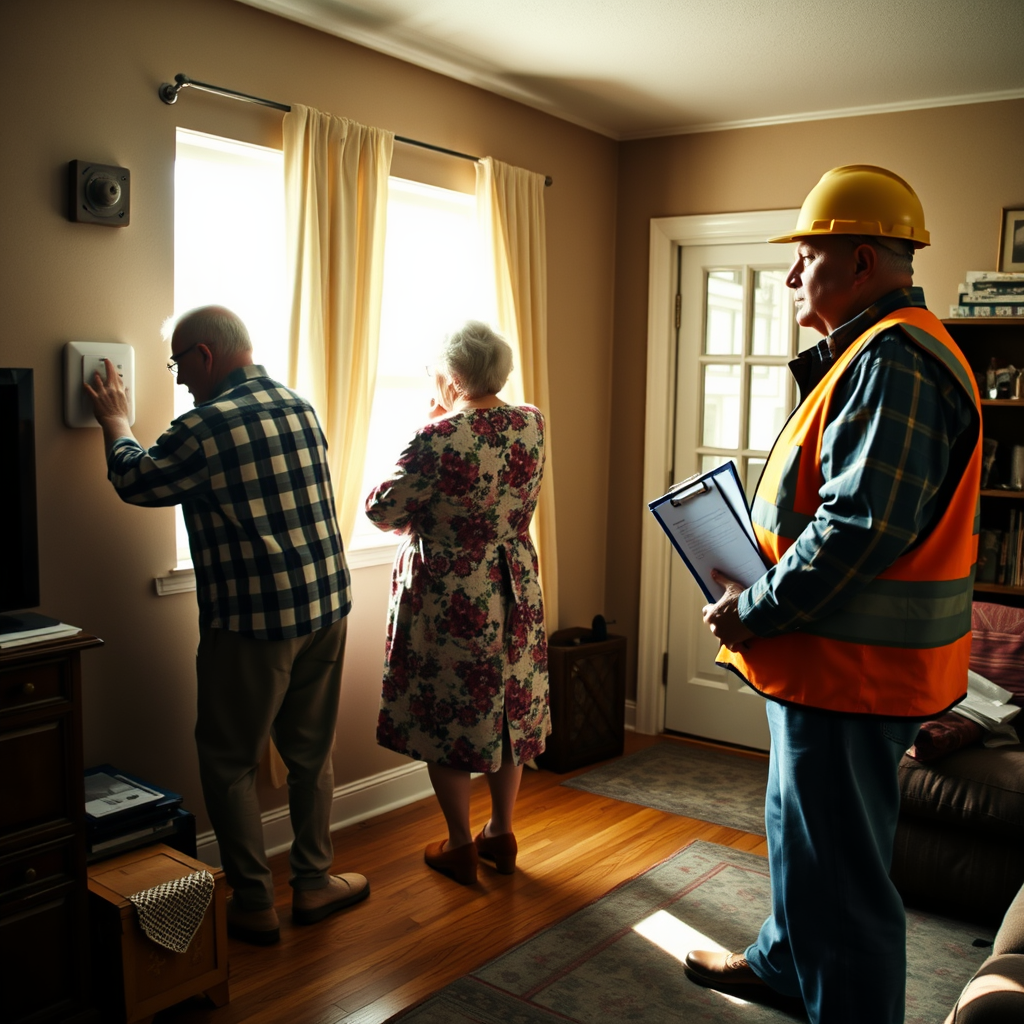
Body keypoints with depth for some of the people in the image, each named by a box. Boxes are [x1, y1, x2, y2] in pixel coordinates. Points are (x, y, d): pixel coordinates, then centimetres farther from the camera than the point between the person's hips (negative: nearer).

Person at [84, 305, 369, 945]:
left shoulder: (207, 426, -15)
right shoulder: (301, 407, 5)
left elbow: (135, 482, 2)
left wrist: (117, 424, 20)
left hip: (252, 619, -6)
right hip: (327, 605, 7)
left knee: (230, 760, 11)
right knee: (312, 750, 18)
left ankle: (255, 904, 19)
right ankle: (314, 883, 29)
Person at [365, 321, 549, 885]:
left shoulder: (439, 439, -22)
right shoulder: (530, 425, -3)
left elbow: (382, 509, -13)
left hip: (448, 600, -6)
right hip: (513, 593, 6)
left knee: (446, 716, 10)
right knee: (509, 708, 17)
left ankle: (460, 847, 21)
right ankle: (502, 834, 31)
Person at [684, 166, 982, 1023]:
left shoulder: (894, 359, -21)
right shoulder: (873, 352, 15)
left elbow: (862, 525, -28)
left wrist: (753, 612, -20)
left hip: (852, 667, -11)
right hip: (836, 659, 11)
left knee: (837, 864, 2)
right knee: (802, 829, 27)